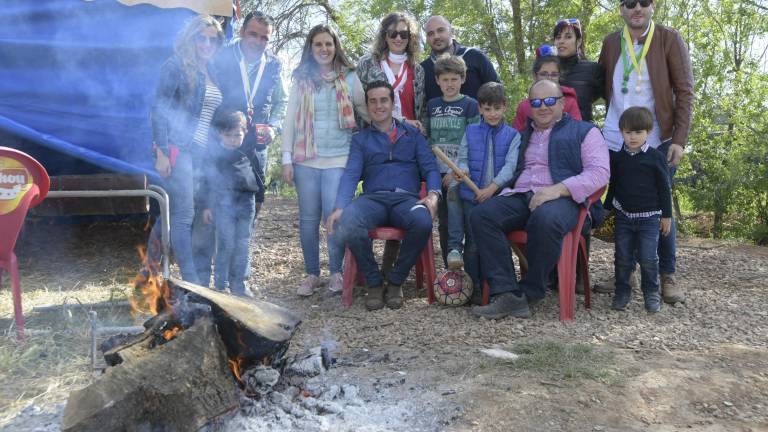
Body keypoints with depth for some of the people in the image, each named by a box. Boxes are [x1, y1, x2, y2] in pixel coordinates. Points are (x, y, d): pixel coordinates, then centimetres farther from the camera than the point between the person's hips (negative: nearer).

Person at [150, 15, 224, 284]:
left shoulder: (211, 73, 18)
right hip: (178, 150, -7)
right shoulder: (176, 66, -2)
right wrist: (161, 153, -16)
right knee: (184, 216, -7)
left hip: (202, 153, 7)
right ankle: (192, 282, -2)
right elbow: (159, 110, -9)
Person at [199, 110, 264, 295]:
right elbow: (207, 180, 0)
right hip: (223, 203, -3)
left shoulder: (249, 152, 5)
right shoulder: (214, 152, -3)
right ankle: (220, 285, 6)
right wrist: (206, 206, -2)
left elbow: (258, 177, 16)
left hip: (246, 203, 3)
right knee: (226, 244, -5)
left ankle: (238, 283, 18)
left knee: (243, 244, 6)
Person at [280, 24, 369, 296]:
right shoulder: (302, 79, 9)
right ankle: (311, 274, 16)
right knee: (308, 218, 4)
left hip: (339, 158, -2)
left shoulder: (349, 77, 6)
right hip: (306, 158, 2)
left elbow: (367, 111, 10)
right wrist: (287, 158, 2)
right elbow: (290, 119, 8)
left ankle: (336, 271, 10)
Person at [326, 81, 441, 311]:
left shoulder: (412, 134, 20)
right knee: (347, 222, -34)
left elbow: (430, 168, 10)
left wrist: (432, 195, -13)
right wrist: (339, 206, -15)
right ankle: (374, 282, -11)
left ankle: (395, 281, -10)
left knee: (423, 222, -35)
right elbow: (351, 174, 4)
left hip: (406, 198, 0)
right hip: (373, 198, 0)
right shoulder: (360, 139, 19)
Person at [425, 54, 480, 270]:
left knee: (454, 194, -33)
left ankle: (455, 248, -32)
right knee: (443, 220, 4)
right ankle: (451, 269, 12)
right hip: (437, 170, 4)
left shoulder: (470, 105, 2)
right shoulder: (432, 105, 15)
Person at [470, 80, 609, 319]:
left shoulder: (584, 131, 16)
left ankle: (529, 293, -20)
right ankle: (506, 293, -28)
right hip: (518, 198, 4)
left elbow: (599, 172, 1)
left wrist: (559, 189, -15)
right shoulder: (522, 135, 30)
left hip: (561, 199, -4)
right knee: (481, 215, -26)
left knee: (546, 219, -40)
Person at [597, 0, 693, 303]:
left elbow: (684, 92, -5)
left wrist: (679, 138, -13)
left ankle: (667, 275, 13)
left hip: (658, 141, -3)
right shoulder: (611, 43, 6)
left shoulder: (669, 39, -3)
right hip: (617, 142, 3)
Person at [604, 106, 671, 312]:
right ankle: (622, 292, 15)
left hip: (649, 217, -3)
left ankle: (651, 292, 12)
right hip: (623, 216, 3)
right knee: (623, 257, 4)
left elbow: (664, 188, 0)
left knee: (648, 257, -5)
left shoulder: (656, 157, -3)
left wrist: (666, 215, -1)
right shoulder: (617, 157, 5)